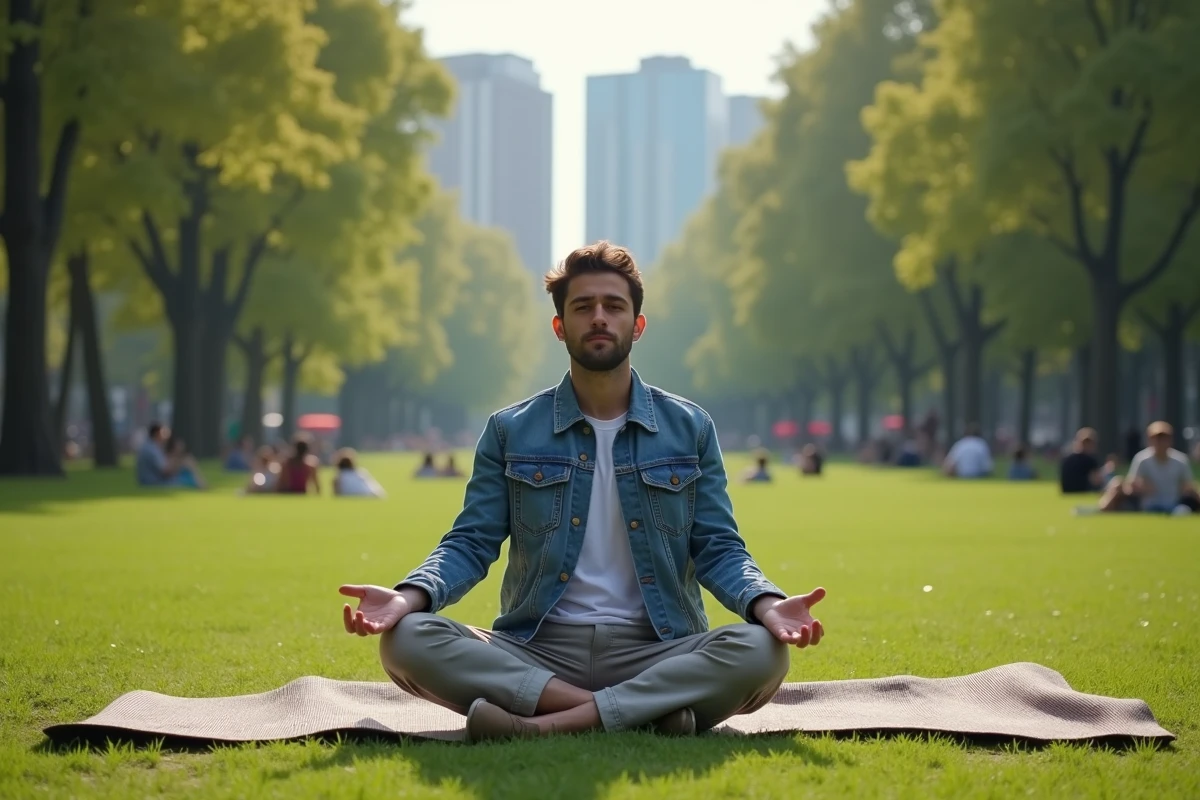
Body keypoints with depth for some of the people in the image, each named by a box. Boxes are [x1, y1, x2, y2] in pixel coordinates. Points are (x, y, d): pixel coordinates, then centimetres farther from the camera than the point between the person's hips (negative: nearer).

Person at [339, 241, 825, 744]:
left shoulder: (689, 428, 10)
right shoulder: (510, 431, 9)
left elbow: (718, 550, 7)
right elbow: (471, 544, 6)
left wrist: (766, 605, -15)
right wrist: (411, 596, -16)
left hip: (655, 653, 0)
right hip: (535, 653, 0)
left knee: (762, 651, -31)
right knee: (408, 640, -28)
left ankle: (543, 726, -32)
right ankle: (648, 709, -28)